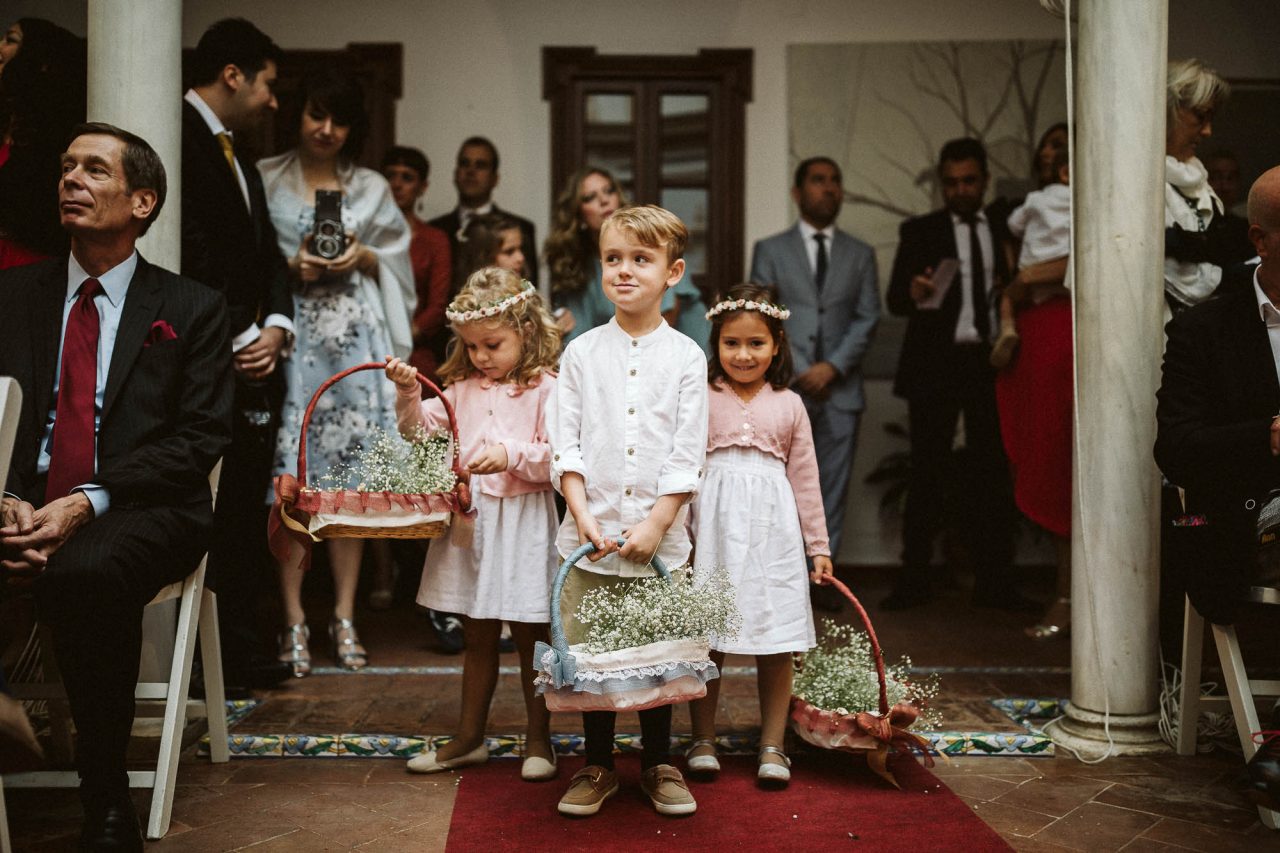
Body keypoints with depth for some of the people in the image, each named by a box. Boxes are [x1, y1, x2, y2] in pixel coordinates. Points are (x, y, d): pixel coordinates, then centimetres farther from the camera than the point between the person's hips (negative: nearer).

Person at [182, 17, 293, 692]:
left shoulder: (238, 157, 22)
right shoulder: (179, 140, -9)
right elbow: (192, 258, -17)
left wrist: (276, 326, 1)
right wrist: (239, 338, -14)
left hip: (254, 357, 9)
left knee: (247, 513, 11)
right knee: (212, 516, -5)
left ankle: (242, 653, 20)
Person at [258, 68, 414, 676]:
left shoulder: (372, 188, 17)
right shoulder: (265, 180, 9)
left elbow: (397, 261, 14)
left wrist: (364, 258, -4)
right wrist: (291, 267, -10)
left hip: (355, 336, 2)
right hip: (291, 333, -2)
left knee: (351, 473, 0)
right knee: (292, 474, -7)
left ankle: (344, 617, 9)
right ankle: (294, 620, 0)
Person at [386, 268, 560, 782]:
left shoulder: (544, 389, -9)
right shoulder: (461, 389, 9)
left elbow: (557, 456, -15)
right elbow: (420, 431, 5)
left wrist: (512, 455, -28)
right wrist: (408, 395, -12)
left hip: (524, 522, -5)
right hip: (470, 519, 5)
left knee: (530, 637, 7)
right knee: (478, 638, 17)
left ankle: (538, 739, 21)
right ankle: (469, 738, 28)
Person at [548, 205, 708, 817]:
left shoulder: (685, 356, 1)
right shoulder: (581, 353, 4)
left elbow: (687, 454, -3)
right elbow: (564, 444, 1)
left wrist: (656, 524, -11)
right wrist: (582, 513, -10)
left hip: (659, 537, -1)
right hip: (590, 533, 1)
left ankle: (657, 764, 26)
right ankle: (598, 767, 23)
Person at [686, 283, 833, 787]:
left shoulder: (788, 405, 7)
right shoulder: (701, 398, 3)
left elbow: (805, 476, 11)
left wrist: (818, 545, 11)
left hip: (771, 528, 1)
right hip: (714, 526, -1)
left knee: (776, 641, 3)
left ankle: (772, 745, 15)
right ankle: (703, 740, 18)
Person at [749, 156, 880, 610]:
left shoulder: (860, 254, 15)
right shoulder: (770, 250, 10)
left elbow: (868, 317, 7)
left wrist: (834, 366, -8)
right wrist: (796, 371, -8)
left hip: (839, 386, 2)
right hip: (785, 386, -2)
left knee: (833, 485, 2)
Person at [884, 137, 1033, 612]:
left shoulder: (1007, 227, 12)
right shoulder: (920, 231, 8)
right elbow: (894, 299, -1)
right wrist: (914, 293, -23)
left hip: (990, 362, 1)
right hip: (935, 363, -1)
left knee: (993, 472, 2)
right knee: (927, 472, 2)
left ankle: (995, 582, 8)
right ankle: (914, 579, 6)